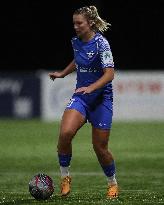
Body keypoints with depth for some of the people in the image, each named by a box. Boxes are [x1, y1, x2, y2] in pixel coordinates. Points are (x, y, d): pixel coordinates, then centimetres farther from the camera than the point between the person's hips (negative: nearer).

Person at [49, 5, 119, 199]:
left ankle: (112, 184, 26)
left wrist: (91, 87, -36)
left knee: (100, 147, 1)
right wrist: (62, 74, 25)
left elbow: (109, 74, -23)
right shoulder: (76, 41, 4)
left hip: (101, 98, -5)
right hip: (81, 96, 5)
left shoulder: (101, 43, -16)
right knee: (65, 133, -21)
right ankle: (65, 177, -5)